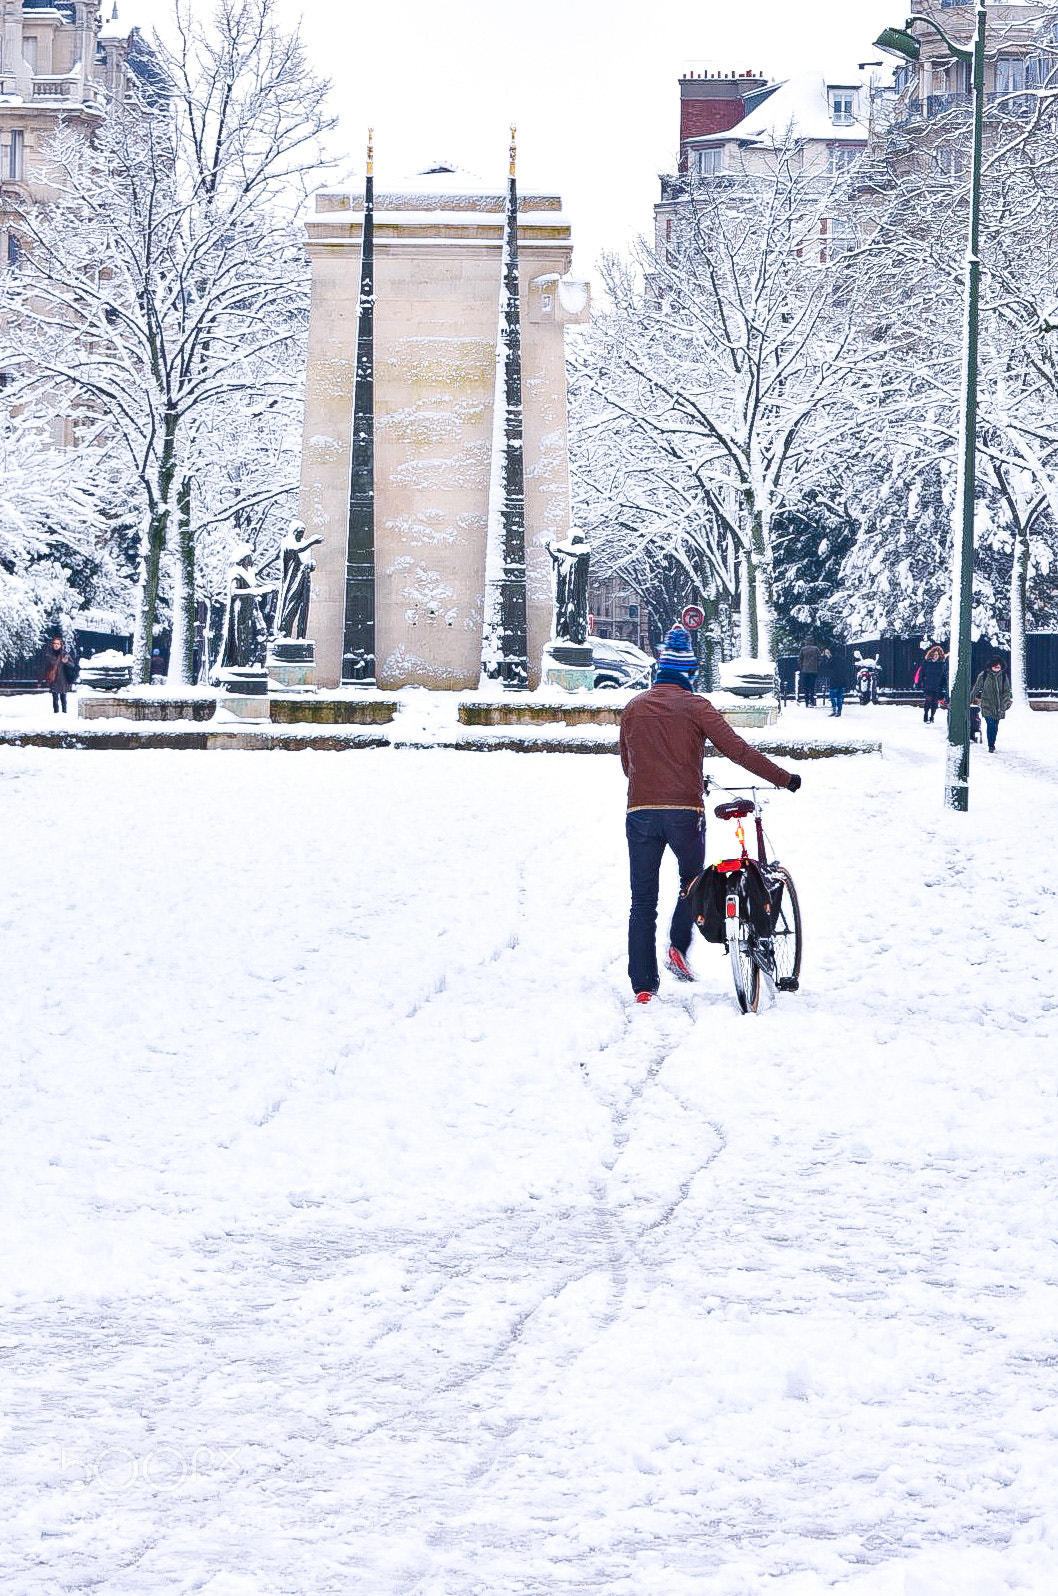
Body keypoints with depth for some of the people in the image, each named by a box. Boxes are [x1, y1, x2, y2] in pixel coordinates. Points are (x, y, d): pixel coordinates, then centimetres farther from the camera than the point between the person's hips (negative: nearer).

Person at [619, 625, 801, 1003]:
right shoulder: (694, 706, -1)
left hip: (640, 812, 2)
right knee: (693, 881, 23)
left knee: (643, 901, 6)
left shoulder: (634, 707, 10)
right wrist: (784, 779, -2)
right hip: (684, 812, -2)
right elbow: (736, 749, -7)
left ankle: (642, 984, 1)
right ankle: (678, 947, 3)